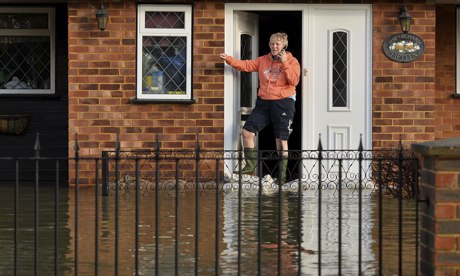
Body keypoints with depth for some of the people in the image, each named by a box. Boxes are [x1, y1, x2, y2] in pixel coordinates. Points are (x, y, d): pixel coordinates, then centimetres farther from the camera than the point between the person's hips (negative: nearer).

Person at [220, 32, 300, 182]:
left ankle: (282, 175, 5)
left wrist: (284, 63, -19)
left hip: (283, 103, -5)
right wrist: (229, 60, -7)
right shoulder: (263, 60, 11)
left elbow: (294, 81, -14)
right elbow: (246, 65, 6)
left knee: (281, 141, -3)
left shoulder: (292, 61, -2)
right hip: (263, 103, 5)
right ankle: (250, 167, 8)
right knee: (247, 132, -2)